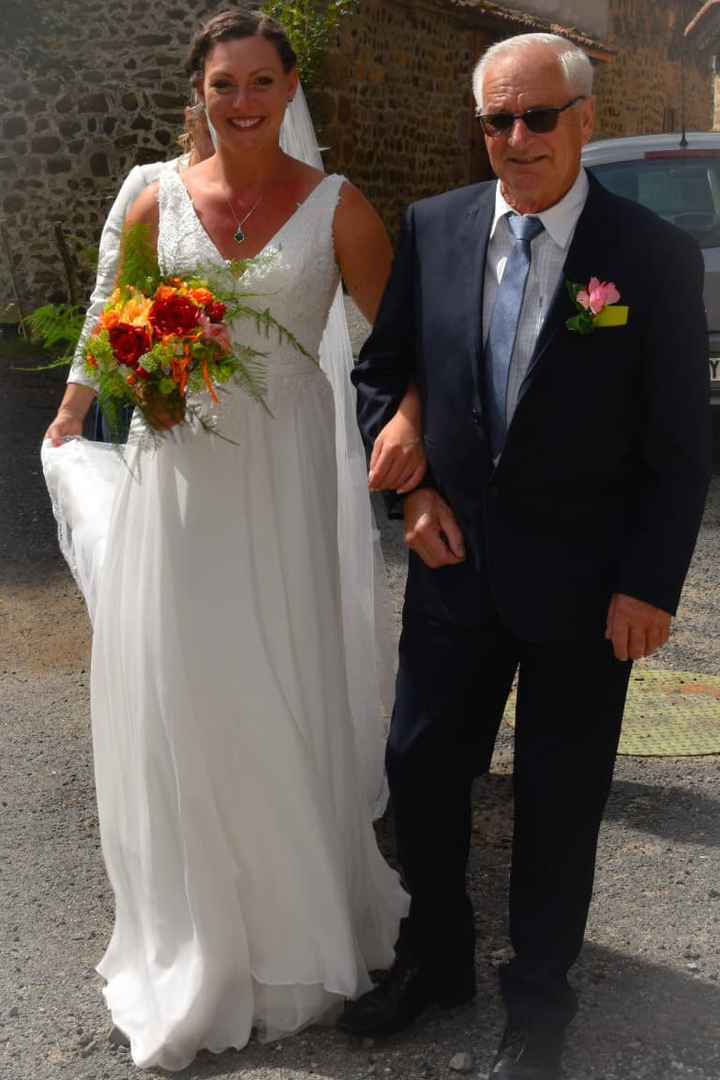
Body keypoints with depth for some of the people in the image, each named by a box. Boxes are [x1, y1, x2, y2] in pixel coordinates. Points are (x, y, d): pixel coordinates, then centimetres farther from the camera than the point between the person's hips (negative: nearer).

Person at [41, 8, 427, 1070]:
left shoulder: (338, 207, 0)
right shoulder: (159, 201, 5)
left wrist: (407, 420, -24)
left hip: (282, 467, -2)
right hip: (177, 468, 2)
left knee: (281, 688, 3)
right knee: (173, 693, 5)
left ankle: (295, 923, 27)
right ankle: (197, 950, 26)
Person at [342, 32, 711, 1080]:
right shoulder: (433, 228, -1)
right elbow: (380, 368, 10)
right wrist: (412, 486, -2)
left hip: (582, 576, -3)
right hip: (456, 552, 4)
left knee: (561, 796, 11)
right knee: (421, 766, 14)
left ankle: (540, 991, 34)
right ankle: (436, 957, 38)